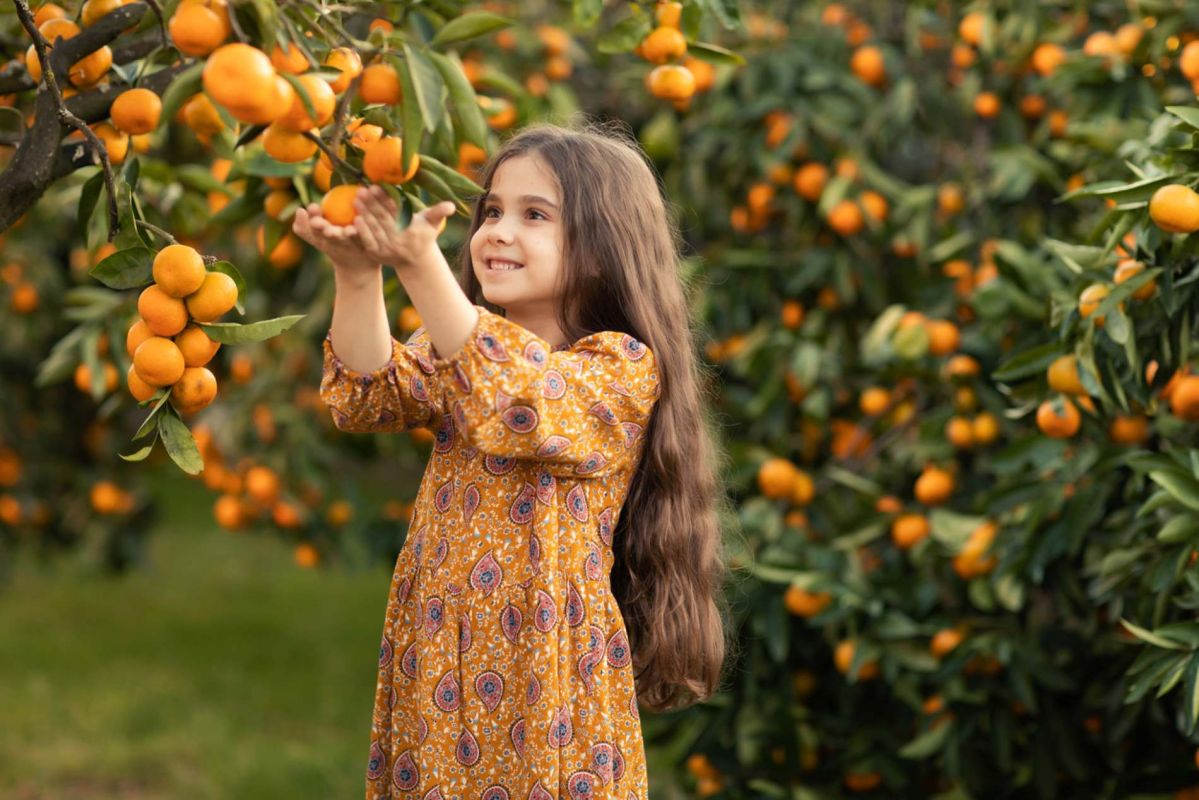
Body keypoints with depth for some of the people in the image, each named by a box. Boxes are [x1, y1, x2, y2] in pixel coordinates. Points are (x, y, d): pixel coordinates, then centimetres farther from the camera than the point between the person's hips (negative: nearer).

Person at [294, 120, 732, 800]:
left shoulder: (623, 367, -8)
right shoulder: (463, 348, 11)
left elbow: (517, 409, -26)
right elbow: (366, 397, -5)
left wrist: (421, 265, -33)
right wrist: (359, 276, -22)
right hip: (436, 666, 5)